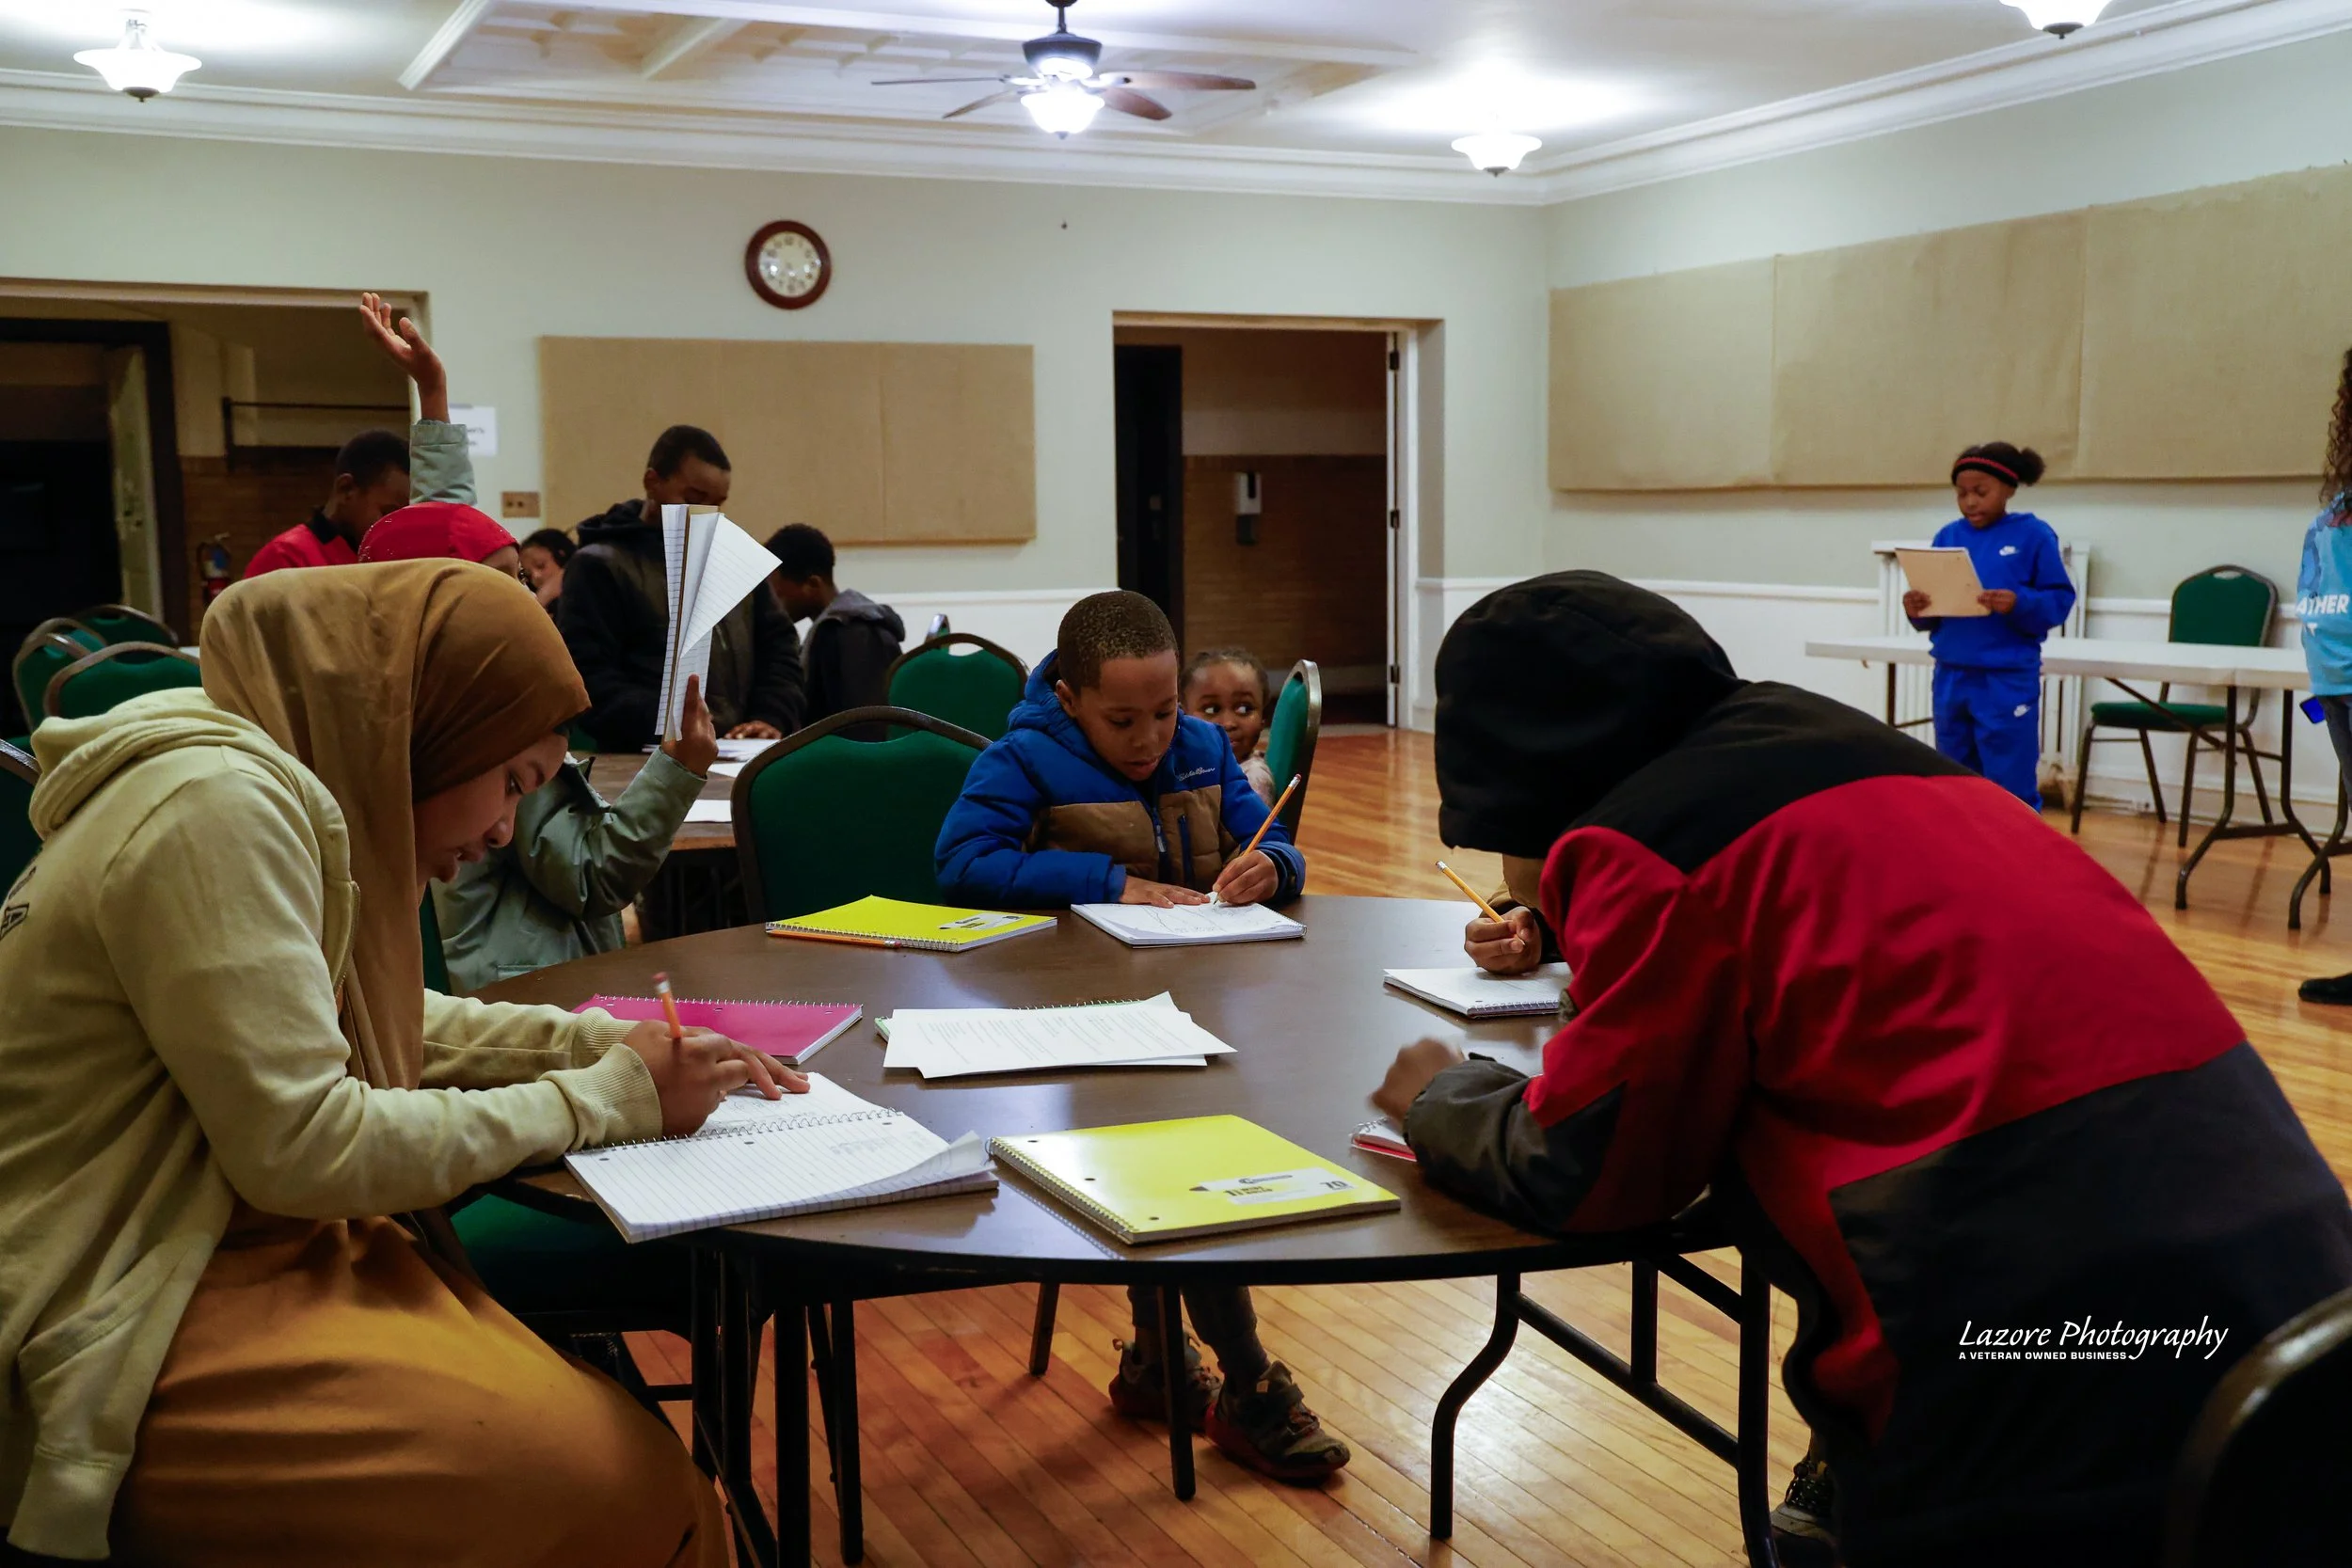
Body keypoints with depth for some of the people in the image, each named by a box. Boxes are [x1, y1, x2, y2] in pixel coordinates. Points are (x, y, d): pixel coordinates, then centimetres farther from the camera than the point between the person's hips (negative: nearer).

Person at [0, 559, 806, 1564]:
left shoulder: (292, 789, 11)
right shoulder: (218, 806, -18)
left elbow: (373, 1022, 24)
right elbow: (300, 1150, -22)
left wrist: (607, 1041, 9)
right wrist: (607, 1097, -12)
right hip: (116, 1348, -9)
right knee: (622, 1486, -21)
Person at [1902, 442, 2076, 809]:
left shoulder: (2033, 535, -4)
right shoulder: (1948, 536, 7)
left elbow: (2059, 601, -6)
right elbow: (1933, 615, 10)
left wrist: (2020, 604, -24)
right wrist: (1917, 610, -12)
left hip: (2008, 681, -5)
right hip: (1951, 677, 5)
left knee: (2011, 793, -1)